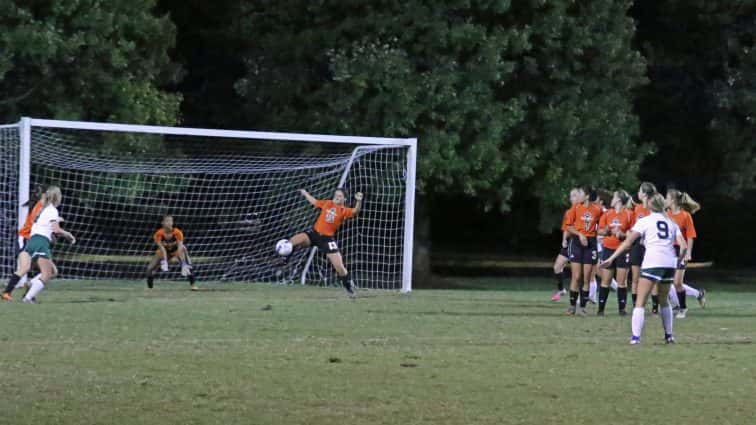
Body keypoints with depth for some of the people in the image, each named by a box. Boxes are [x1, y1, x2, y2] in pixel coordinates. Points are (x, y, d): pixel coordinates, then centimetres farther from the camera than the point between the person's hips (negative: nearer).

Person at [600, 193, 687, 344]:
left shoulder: (644, 221, 8)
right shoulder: (671, 222, 18)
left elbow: (627, 242, -1)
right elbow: (684, 246, 8)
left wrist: (611, 258, -1)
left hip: (652, 263, -4)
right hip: (670, 263, 4)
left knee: (640, 302, -4)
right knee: (663, 300, 24)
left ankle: (636, 336, -18)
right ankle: (669, 335, 26)